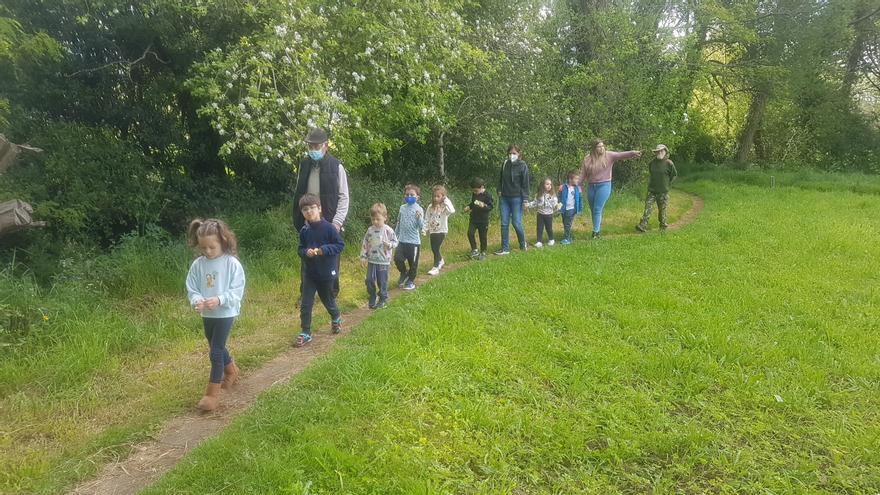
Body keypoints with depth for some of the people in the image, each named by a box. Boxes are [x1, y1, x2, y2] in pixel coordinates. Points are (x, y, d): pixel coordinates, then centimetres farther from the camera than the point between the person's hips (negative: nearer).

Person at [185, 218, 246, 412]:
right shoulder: (198, 265, -3)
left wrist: (219, 300, -31)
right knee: (217, 347, 22)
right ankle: (231, 371, 49)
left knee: (216, 350, -7)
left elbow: (237, 291, -16)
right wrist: (196, 301, -23)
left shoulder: (232, 264, -15)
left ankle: (213, 392, 2)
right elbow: (191, 289, -1)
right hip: (207, 314, 6)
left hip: (225, 313, -5)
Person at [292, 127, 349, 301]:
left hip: (329, 223, -3)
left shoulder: (336, 167, -7)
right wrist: (298, 219, 6)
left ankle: (332, 292, 22)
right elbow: (298, 194, 11)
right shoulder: (304, 164, 5)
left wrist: (337, 221, -13)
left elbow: (343, 197, -6)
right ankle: (305, 292, 24)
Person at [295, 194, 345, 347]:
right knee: (306, 304, -1)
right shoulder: (304, 231, -3)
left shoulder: (328, 227, -15)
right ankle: (305, 333, 9)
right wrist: (306, 252, -16)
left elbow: (340, 245, -12)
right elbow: (300, 249, 6)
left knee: (328, 300, 17)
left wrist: (323, 250, -23)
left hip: (326, 273, -3)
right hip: (309, 273, 3)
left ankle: (336, 318, 47)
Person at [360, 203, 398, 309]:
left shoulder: (388, 230, -9)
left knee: (382, 281, 5)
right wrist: (363, 256, 5)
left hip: (383, 261, -4)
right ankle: (372, 298, 22)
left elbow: (395, 242, -2)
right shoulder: (370, 230, 3)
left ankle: (383, 299, 22)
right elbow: (365, 243, 8)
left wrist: (389, 245, -24)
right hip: (372, 260, 4)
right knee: (369, 280, 4)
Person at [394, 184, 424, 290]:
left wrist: (419, 218, -30)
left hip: (414, 241, -4)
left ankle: (411, 281, 27)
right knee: (397, 258, -6)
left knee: (413, 263, 7)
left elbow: (421, 227, -12)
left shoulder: (419, 209, -8)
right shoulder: (402, 208, 6)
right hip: (402, 240, 4)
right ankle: (404, 273, 23)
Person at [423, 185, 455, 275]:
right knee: (433, 248, 15)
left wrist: (446, 201, -27)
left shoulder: (444, 207, -12)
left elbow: (452, 211, -35)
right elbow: (427, 219, 8)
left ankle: (436, 267, 1)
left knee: (436, 248, -9)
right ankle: (440, 261, 43)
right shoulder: (431, 207, 3)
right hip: (432, 231, 6)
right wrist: (426, 229, 1)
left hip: (441, 231, -6)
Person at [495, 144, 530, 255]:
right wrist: (499, 191, 6)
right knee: (504, 224, 3)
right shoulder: (505, 164, 6)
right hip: (504, 198, 4)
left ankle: (523, 244, 20)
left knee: (517, 223, -4)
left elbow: (525, 184, -8)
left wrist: (525, 200, -11)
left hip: (516, 198, -4)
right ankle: (505, 248, 9)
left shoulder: (523, 166, -6)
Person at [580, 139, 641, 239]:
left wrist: (633, 153, -31)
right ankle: (597, 229, 23)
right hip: (591, 186, 4)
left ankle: (596, 232, -4)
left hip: (604, 185, -3)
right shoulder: (587, 160, 3)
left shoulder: (609, 155, -3)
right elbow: (582, 174, 4)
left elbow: (621, 155, -16)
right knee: (593, 210, 9)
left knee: (597, 210, -9)